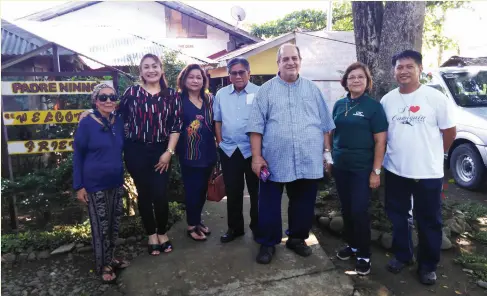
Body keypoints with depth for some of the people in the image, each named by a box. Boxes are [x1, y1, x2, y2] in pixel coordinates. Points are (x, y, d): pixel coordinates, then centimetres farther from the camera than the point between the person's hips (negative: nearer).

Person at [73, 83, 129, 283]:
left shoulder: (119, 122, 1)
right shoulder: (86, 124, -12)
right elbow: (77, 156, -8)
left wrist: (123, 176, 12)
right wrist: (79, 186, -10)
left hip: (116, 182, 5)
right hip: (95, 185, -5)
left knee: (114, 224, 15)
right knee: (101, 227, 6)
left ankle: (111, 258, 34)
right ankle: (103, 265, 24)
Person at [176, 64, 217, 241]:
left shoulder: (209, 99, 10)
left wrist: (217, 142, 11)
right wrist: (175, 149, -11)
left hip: (208, 152, 5)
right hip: (189, 154, -5)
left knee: (203, 189, 13)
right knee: (192, 190, 1)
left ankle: (197, 220, 30)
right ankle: (191, 225, 18)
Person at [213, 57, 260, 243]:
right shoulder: (221, 94, 8)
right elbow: (217, 121, 13)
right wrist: (220, 143, 6)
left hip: (253, 150, -3)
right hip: (228, 151, 3)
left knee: (256, 191, 8)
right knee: (232, 191, 11)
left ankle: (257, 227, 26)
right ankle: (235, 227, 27)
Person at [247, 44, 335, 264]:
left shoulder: (313, 89, 10)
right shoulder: (266, 90, 2)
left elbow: (324, 124, 12)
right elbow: (256, 126, -2)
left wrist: (327, 151, 8)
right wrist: (256, 156, -8)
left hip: (309, 161, 3)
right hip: (275, 161, -2)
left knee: (303, 204, 14)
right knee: (269, 205, 7)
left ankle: (298, 239, 34)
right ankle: (267, 243, 25)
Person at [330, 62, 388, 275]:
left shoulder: (374, 106, -6)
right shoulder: (339, 105, 7)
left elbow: (380, 141, -8)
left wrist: (376, 171, -13)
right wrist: (330, 158, 10)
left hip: (362, 168, -5)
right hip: (340, 166, 5)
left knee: (359, 211, -3)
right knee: (346, 209, 13)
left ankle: (364, 254, 14)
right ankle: (351, 245, 31)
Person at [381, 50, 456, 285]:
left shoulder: (436, 97, -8)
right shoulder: (387, 100, 2)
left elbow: (449, 132, -1)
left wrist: (432, 155, 6)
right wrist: (396, 153, 7)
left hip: (428, 173, -3)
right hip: (395, 171, 3)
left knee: (429, 221, 11)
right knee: (398, 217, 16)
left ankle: (428, 265, 29)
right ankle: (402, 255, 36)